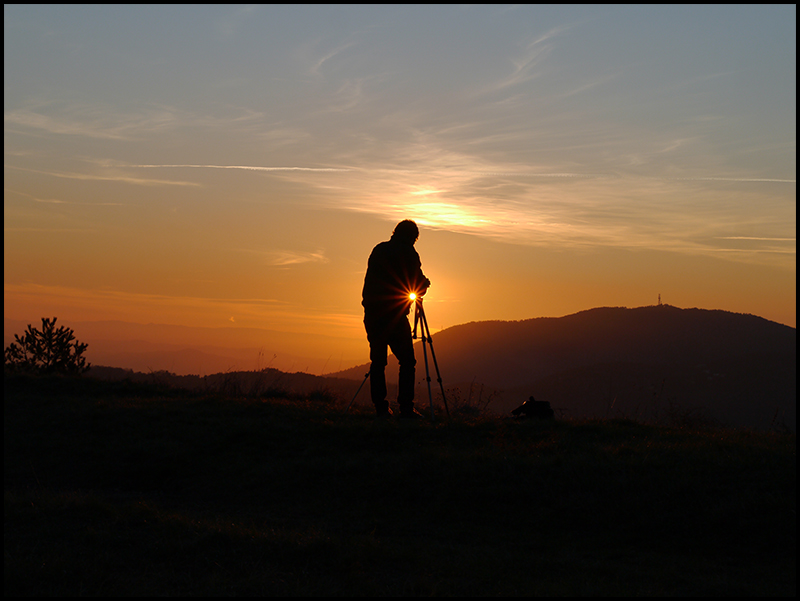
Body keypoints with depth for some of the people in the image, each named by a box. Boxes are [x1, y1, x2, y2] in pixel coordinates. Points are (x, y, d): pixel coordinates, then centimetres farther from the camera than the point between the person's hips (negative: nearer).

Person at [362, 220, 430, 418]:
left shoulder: (378, 250, 12)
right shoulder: (407, 253, -4)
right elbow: (418, 283, -4)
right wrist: (424, 284, 19)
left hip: (372, 314, 5)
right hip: (394, 314, -5)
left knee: (378, 361, 9)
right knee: (406, 361, 0)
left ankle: (380, 408, 5)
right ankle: (406, 408, -7)